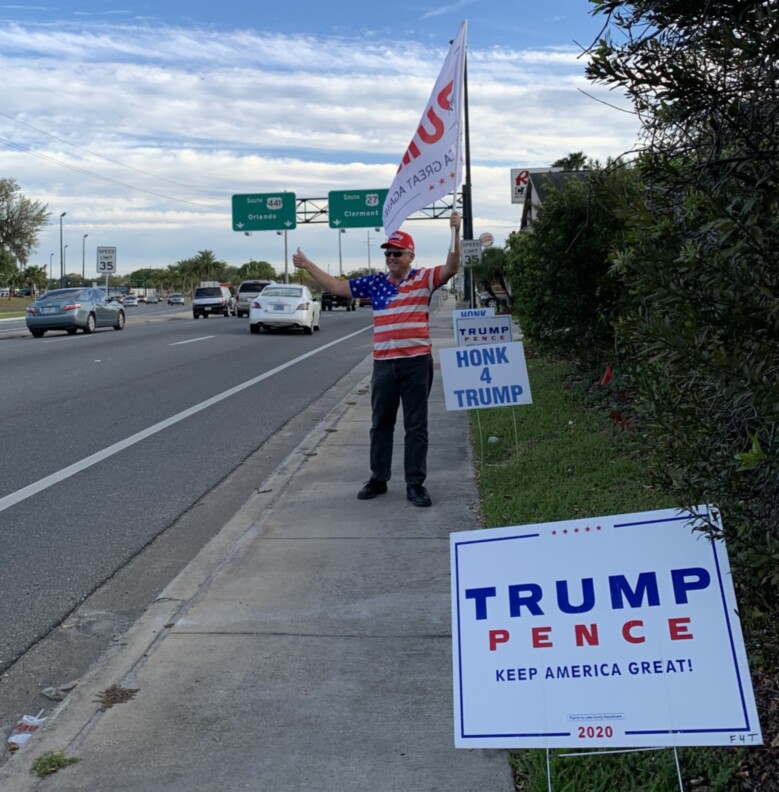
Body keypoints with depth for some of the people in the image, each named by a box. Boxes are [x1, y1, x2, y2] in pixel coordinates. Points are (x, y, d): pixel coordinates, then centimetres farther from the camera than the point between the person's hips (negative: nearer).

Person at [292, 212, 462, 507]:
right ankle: (378, 479, 25)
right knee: (381, 424, 12)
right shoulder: (375, 282, 10)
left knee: (416, 425, 3)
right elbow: (338, 287, 15)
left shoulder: (424, 279, -1)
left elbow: (452, 268, -15)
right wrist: (307, 265, 14)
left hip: (417, 362, -4)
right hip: (383, 363, 4)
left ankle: (415, 484, 9)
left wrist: (455, 232, -27)